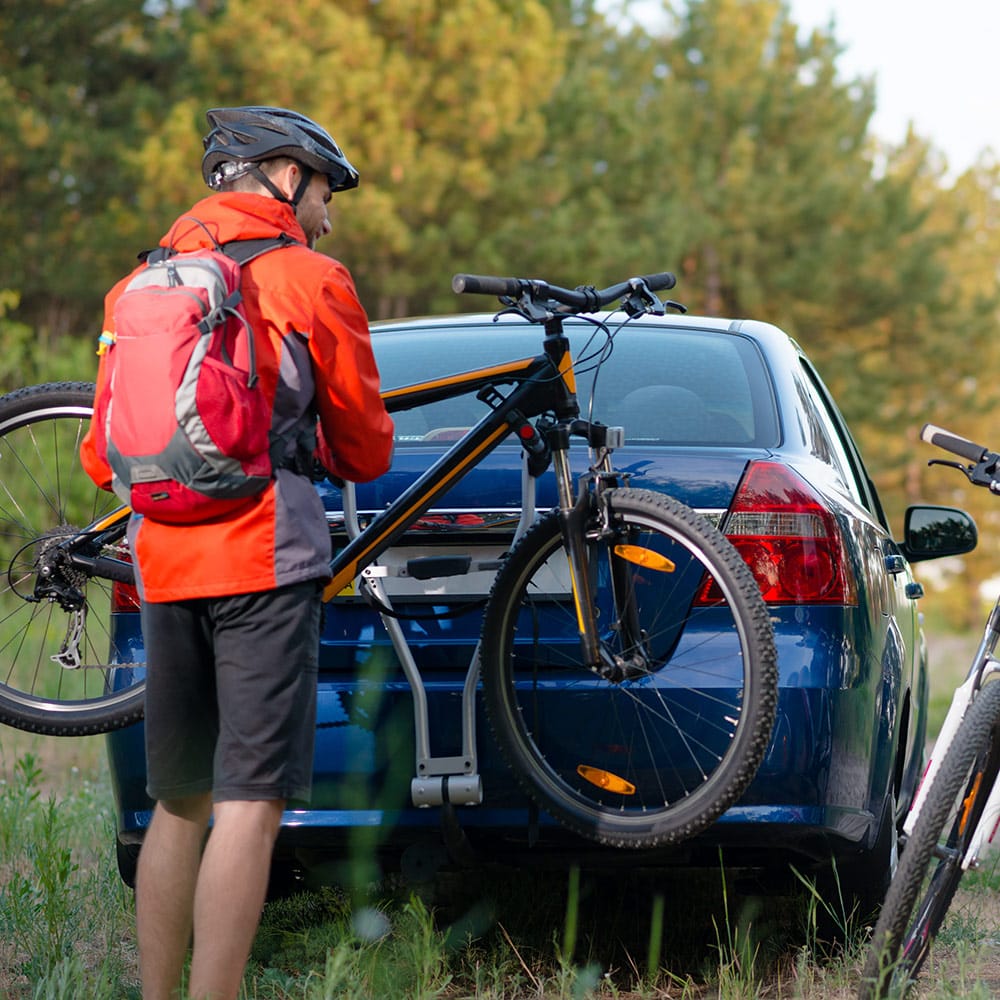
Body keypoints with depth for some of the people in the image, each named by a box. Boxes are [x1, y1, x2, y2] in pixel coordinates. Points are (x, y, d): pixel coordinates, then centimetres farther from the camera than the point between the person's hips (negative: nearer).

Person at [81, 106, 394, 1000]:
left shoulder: (138, 286, 16)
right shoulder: (310, 280, 1)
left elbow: (103, 459, 17)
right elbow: (366, 449, 8)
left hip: (163, 561, 6)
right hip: (266, 557, -6)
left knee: (179, 807, 14)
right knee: (250, 807, -8)